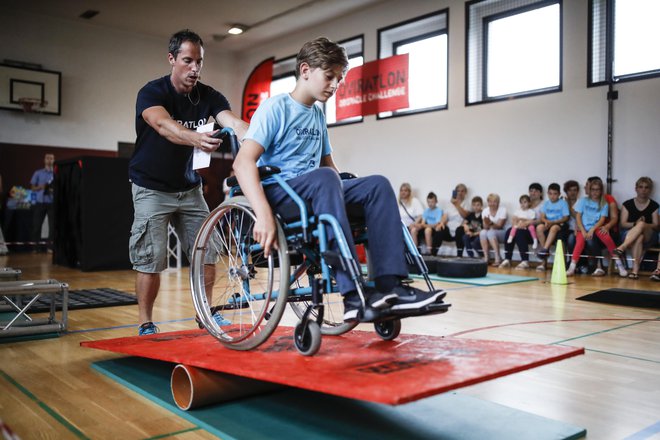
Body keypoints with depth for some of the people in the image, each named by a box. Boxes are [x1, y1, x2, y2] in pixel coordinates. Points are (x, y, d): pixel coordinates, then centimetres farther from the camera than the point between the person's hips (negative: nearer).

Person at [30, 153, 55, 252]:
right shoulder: (38, 173, 8)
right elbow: (32, 187, 7)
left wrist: (54, 190, -15)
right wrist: (40, 187, -13)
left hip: (52, 202, 0)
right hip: (40, 202, 0)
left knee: (52, 225, -1)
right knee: (37, 225, 0)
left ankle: (50, 246, 3)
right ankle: (35, 246, 7)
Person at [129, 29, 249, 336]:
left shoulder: (208, 96, -4)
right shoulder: (152, 92, -16)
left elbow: (234, 123, -22)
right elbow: (164, 125, -39)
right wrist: (195, 138, -60)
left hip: (188, 187, 4)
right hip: (152, 188, -4)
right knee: (151, 259, -8)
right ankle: (145, 324, 8)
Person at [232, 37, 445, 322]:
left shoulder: (318, 115, 18)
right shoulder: (275, 108, -5)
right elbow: (243, 162, -19)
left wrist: (348, 197, 8)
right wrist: (263, 214, -34)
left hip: (312, 195, 7)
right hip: (276, 194, -7)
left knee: (377, 184, -12)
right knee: (324, 179, -36)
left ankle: (390, 284, -23)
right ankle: (353, 296, -41)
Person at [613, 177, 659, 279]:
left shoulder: (654, 205, 8)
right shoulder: (628, 204, 8)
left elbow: (656, 225, 3)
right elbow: (623, 224, 3)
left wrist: (641, 224, -17)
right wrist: (635, 224, -18)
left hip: (649, 237, 0)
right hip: (629, 234, 1)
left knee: (642, 224, -35)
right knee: (639, 237, -37)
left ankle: (622, 248, -49)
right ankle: (635, 269, -45)